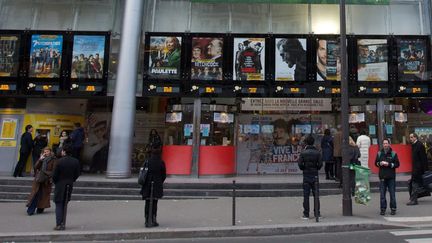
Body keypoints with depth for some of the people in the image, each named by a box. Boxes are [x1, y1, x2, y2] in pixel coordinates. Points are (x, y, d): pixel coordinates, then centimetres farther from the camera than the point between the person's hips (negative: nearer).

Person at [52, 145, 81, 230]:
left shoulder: (60, 161, -14)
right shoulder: (76, 161, -2)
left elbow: (54, 175, -11)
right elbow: (77, 174, 2)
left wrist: (55, 182, 7)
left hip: (60, 186, -4)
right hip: (69, 186, 4)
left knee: (59, 206, 4)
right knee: (64, 205, 15)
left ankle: (59, 225, 3)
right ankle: (62, 224, 17)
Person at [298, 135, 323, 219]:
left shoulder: (303, 153, -6)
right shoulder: (317, 152, -1)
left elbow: (300, 164, -11)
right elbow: (320, 164, -5)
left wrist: (304, 169, 7)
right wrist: (316, 169, 14)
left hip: (306, 175, -1)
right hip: (315, 175, 2)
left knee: (306, 195, 3)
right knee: (316, 195, 10)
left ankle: (306, 214, 5)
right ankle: (317, 213, 13)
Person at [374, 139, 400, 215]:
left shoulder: (393, 154, 1)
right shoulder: (379, 153, 8)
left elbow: (397, 164, -1)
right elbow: (376, 163, 14)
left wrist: (389, 164, -15)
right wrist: (380, 163, -7)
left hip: (391, 177, -2)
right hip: (382, 176, 2)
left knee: (392, 193, 3)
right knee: (382, 194, 3)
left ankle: (393, 209, 14)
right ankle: (383, 209, 11)